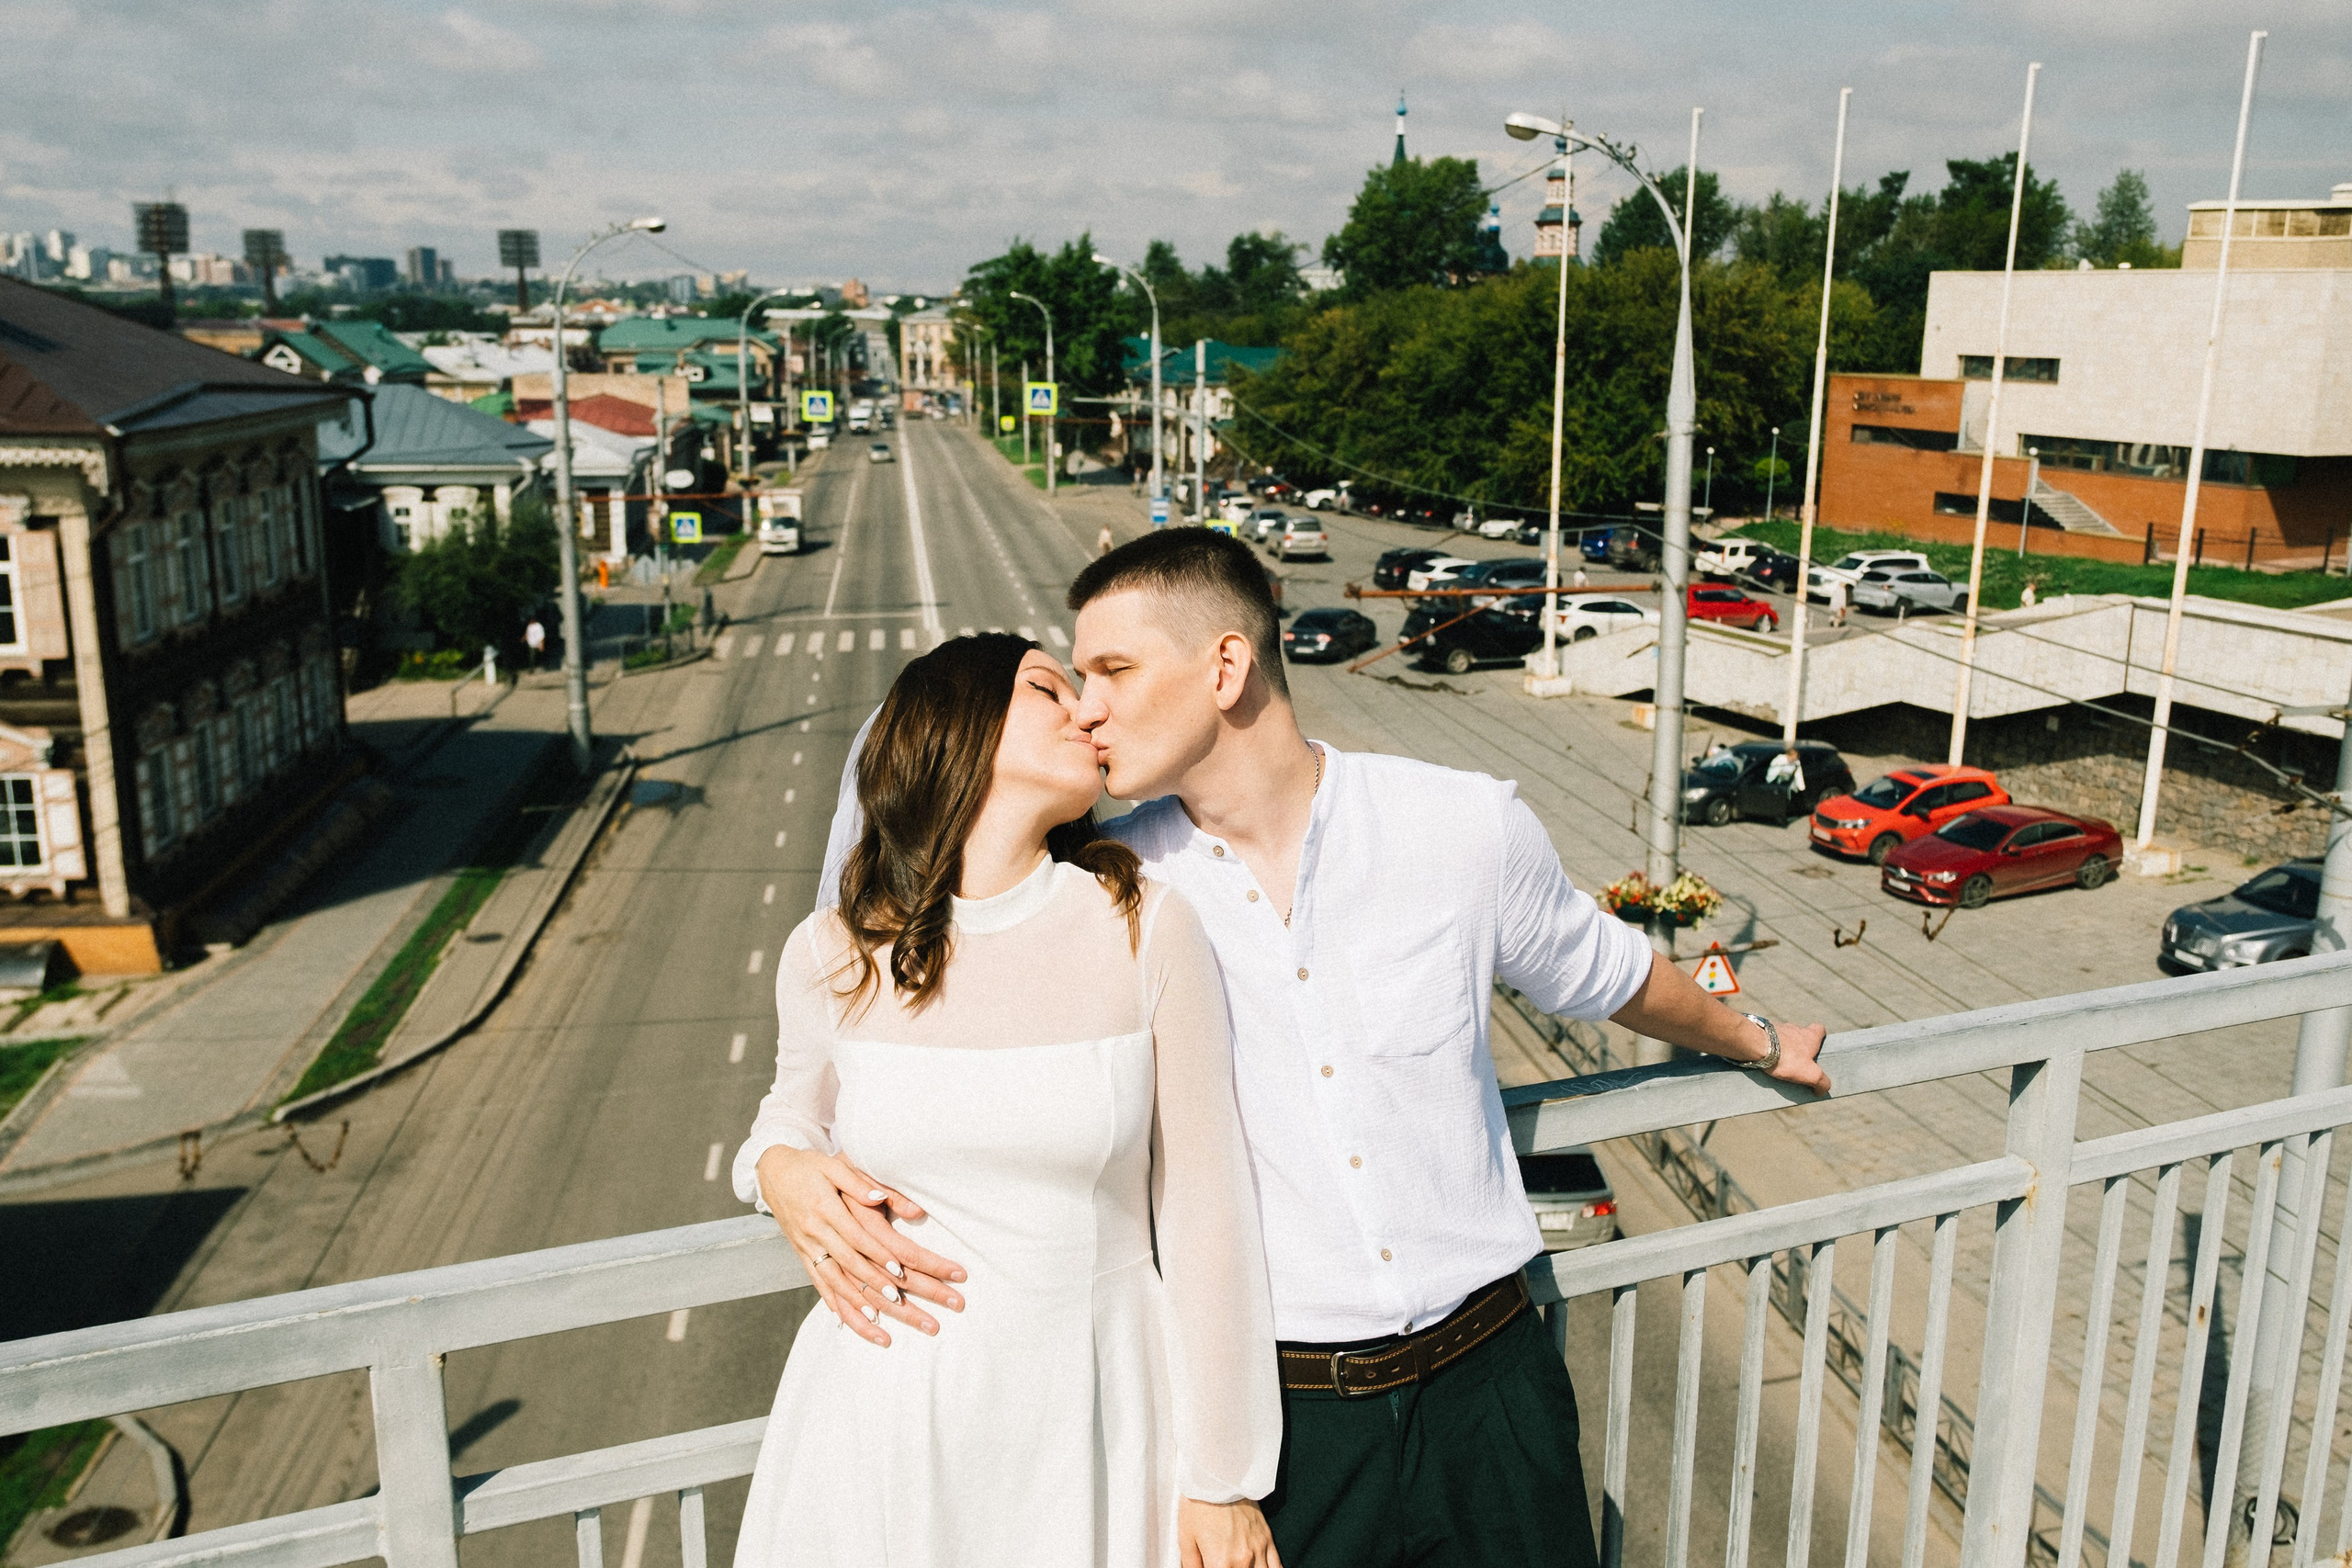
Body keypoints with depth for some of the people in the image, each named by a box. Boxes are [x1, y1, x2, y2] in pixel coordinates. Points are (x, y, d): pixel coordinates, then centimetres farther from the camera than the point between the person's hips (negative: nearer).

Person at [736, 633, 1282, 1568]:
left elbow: (1203, 1212, -5)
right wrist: (779, 1172, -7)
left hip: (1095, 1413, -1)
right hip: (890, 1417, 1)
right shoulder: (831, 955, -5)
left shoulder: (1147, 931, -9)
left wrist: (1224, 1480, -2)